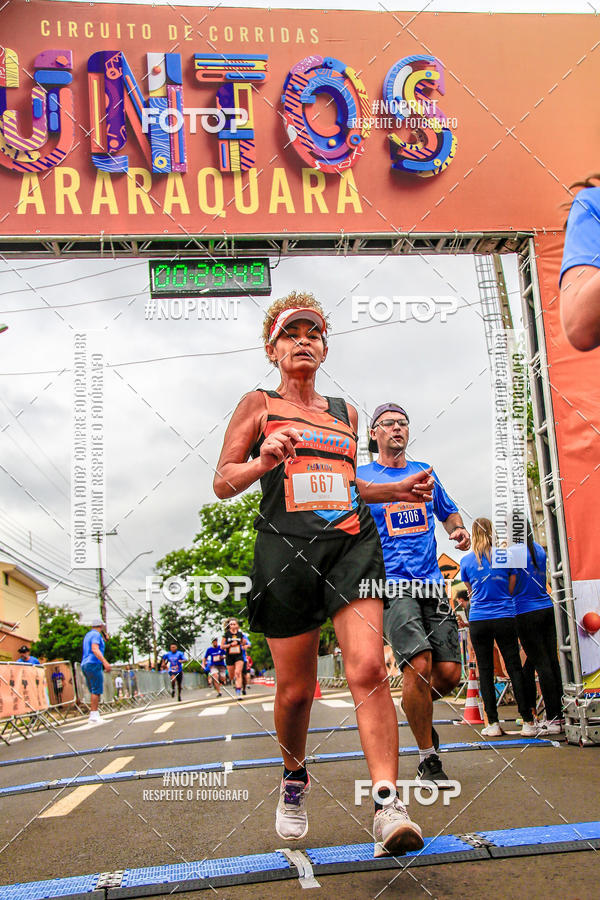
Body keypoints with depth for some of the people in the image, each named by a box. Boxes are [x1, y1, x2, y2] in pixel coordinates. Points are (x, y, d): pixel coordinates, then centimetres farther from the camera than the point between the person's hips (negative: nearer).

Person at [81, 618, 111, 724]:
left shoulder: (88, 635, 21)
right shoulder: (96, 634, -8)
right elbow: (95, 649, -23)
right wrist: (105, 662, -32)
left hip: (85, 665, 10)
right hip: (93, 664, -10)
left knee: (94, 691, 10)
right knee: (96, 690, -10)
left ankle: (94, 715, 8)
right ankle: (94, 716, -14)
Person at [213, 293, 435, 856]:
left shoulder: (345, 413, 21)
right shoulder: (258, 405, 10)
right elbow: (223, 483, 5)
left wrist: (394, 491, 18)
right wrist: (264, 460, -14)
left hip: (351, 544, 3)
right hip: (286, 550, -2)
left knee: (368, 669, -17)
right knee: (295, 689, 4)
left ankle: (387, 805, -16)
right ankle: (294, 780, 32)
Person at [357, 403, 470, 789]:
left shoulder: (425, 472, 17)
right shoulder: (360, 478, 5)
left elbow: (449, 511, 30)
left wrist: (459, 530, 8)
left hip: (433, 585, 5)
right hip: (391, 584, -4)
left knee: (449, 672, -3)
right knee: (418, 664, -20)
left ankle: (416, 706, 32)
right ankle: (428, 758, -1)